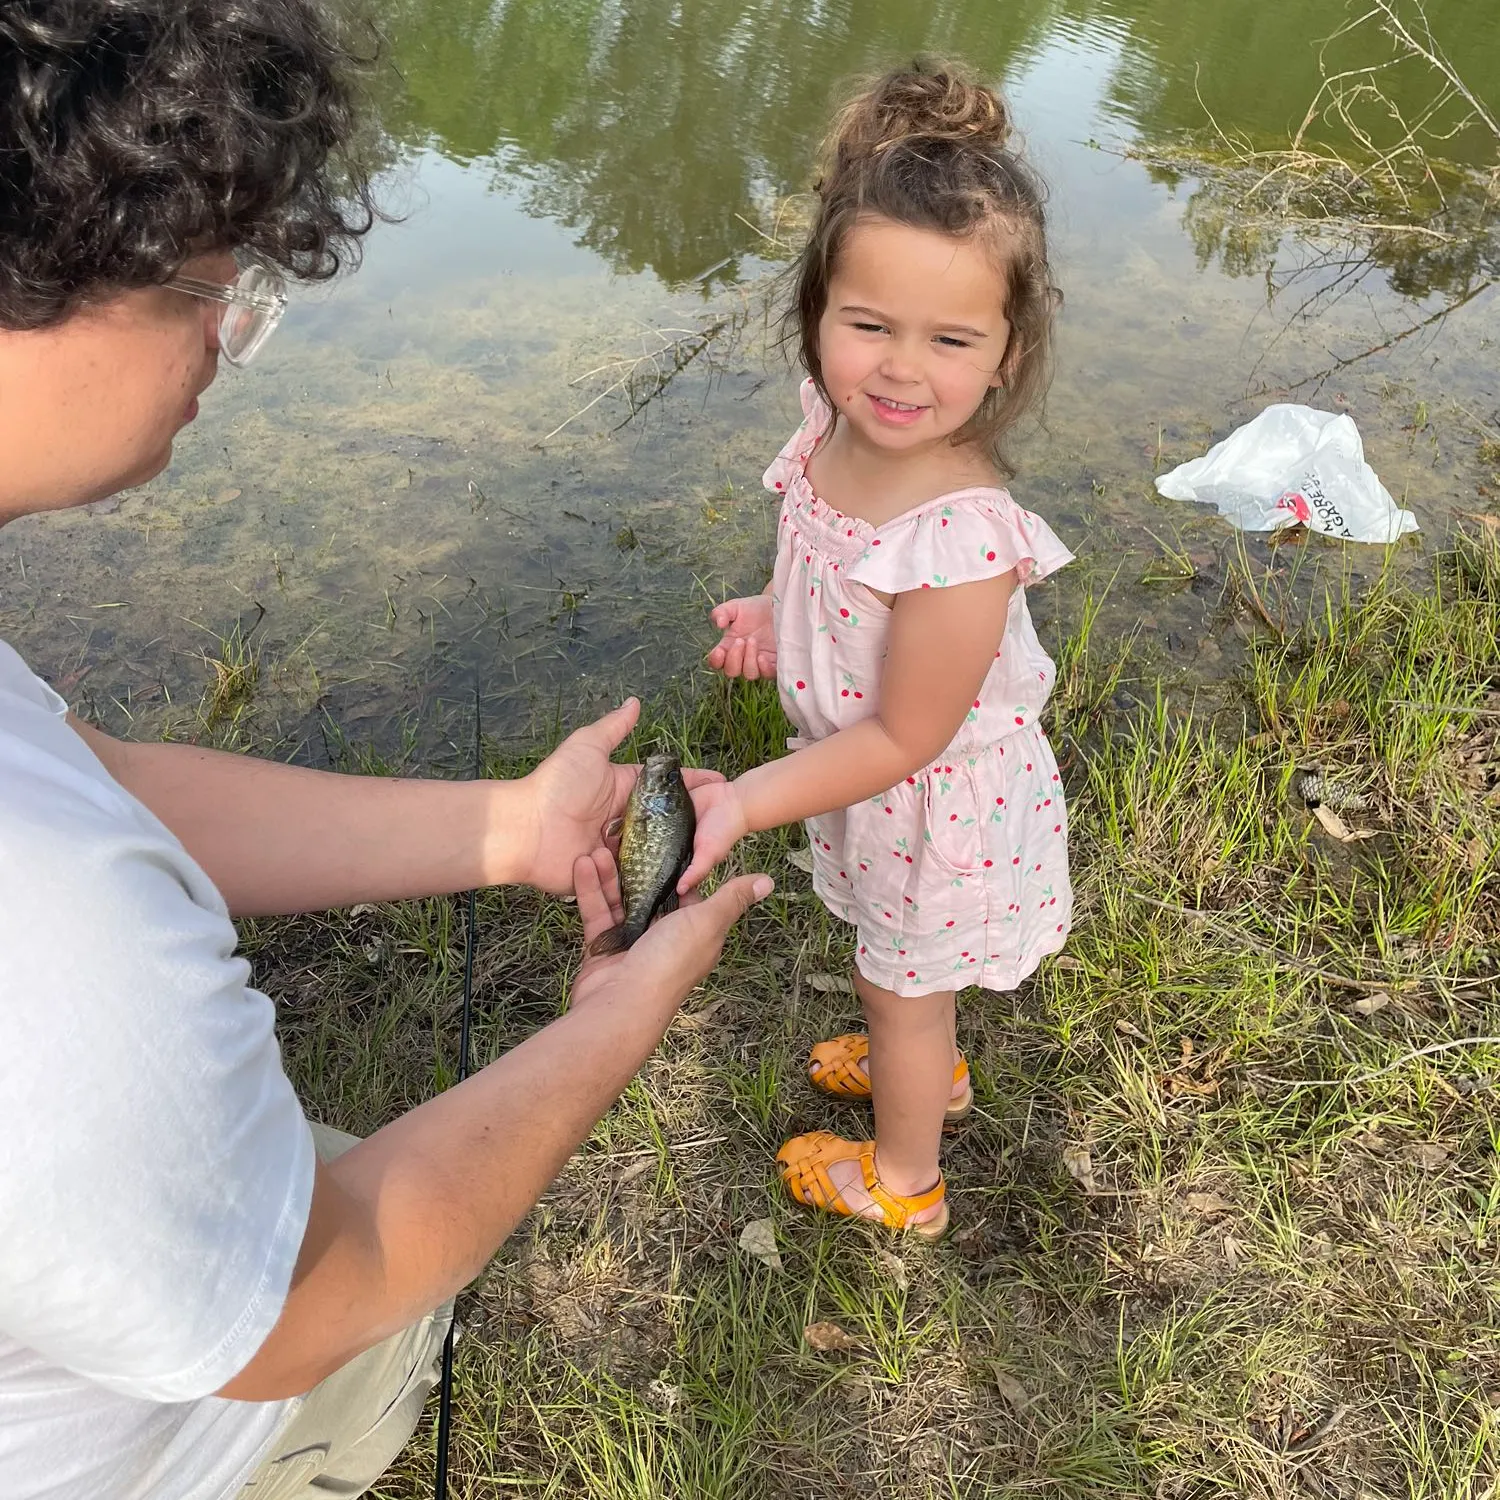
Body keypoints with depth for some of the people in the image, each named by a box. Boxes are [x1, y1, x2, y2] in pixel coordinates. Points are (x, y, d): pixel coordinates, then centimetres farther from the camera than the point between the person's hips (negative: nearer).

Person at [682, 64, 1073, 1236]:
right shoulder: (838, 431, -16)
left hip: (937, 810, -7)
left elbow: (903, 739, -29)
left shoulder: (962, 541, -40)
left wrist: (748, 800, -28)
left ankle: (904, 1181, 51)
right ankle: (932, 1070, 66)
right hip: (876, 791, 7)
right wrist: (776, 616, -11)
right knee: (902, 967, 33)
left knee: (899, 985, 20)